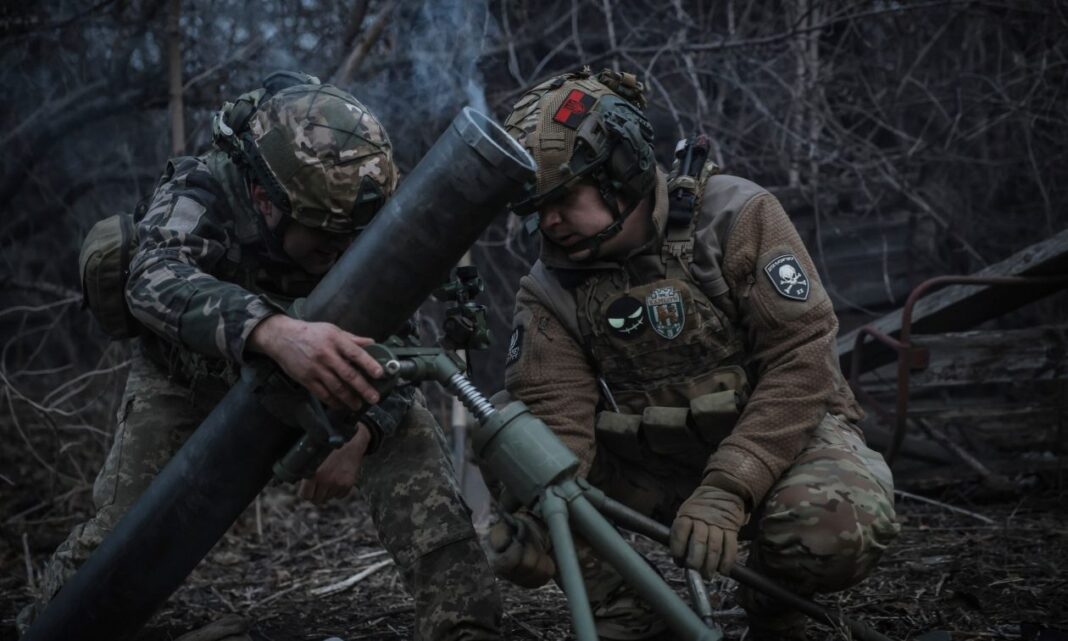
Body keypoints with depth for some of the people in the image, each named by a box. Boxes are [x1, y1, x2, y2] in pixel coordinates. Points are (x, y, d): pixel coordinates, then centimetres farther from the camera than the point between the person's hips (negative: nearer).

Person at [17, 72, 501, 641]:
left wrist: (360, 432, -38)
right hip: (191, 375, -2)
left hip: (307, 379, 2)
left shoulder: (361, 226, -25)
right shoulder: (199, 193, -33)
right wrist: (274, 331, -73)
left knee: (408, 437, -18)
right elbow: (156, 280, -54)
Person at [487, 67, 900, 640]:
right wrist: (537, 511, -38)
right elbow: (556, 416, -15)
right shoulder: (550, 291, -6)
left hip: (780, 433, -3)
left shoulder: (736, 217, -16)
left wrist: (727, 492, -32)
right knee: (516, 538, -16)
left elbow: (801, 361, -21)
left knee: (834, 530, -34)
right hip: (646, 466, 3)